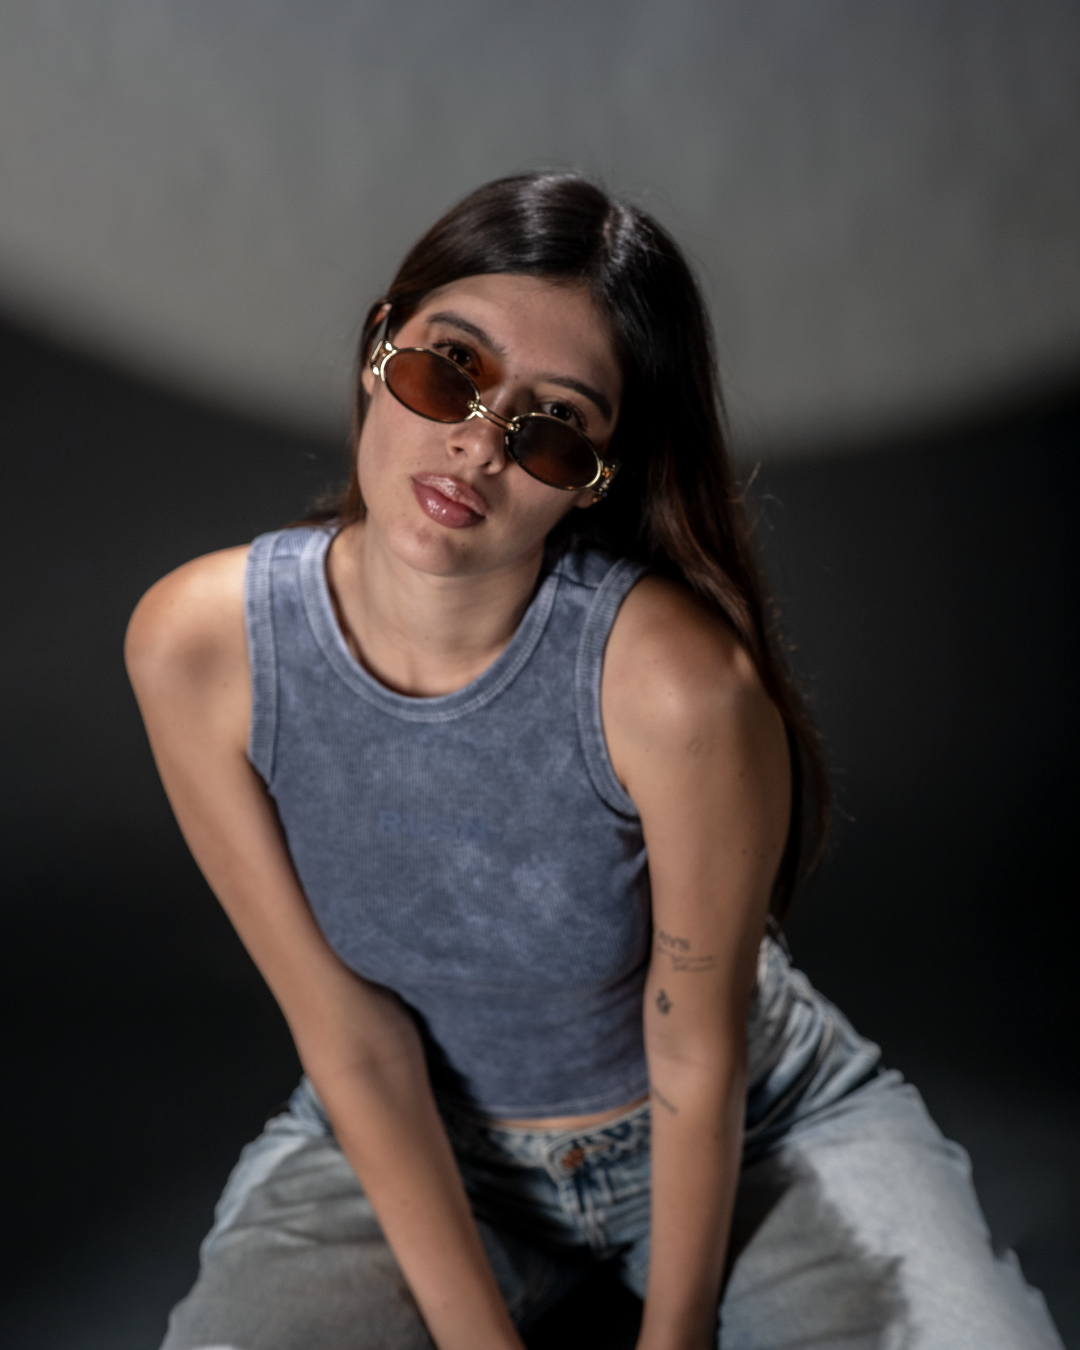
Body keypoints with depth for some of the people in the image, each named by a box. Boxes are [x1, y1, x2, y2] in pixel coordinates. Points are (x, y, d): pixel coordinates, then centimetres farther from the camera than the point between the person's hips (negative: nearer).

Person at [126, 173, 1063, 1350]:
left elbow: (700, 1055, -16)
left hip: (749, 1126, -1)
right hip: (410, 1142, 2)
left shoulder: (679, 679, -30)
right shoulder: (197, 647, -21)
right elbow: (352, 1039, -14)